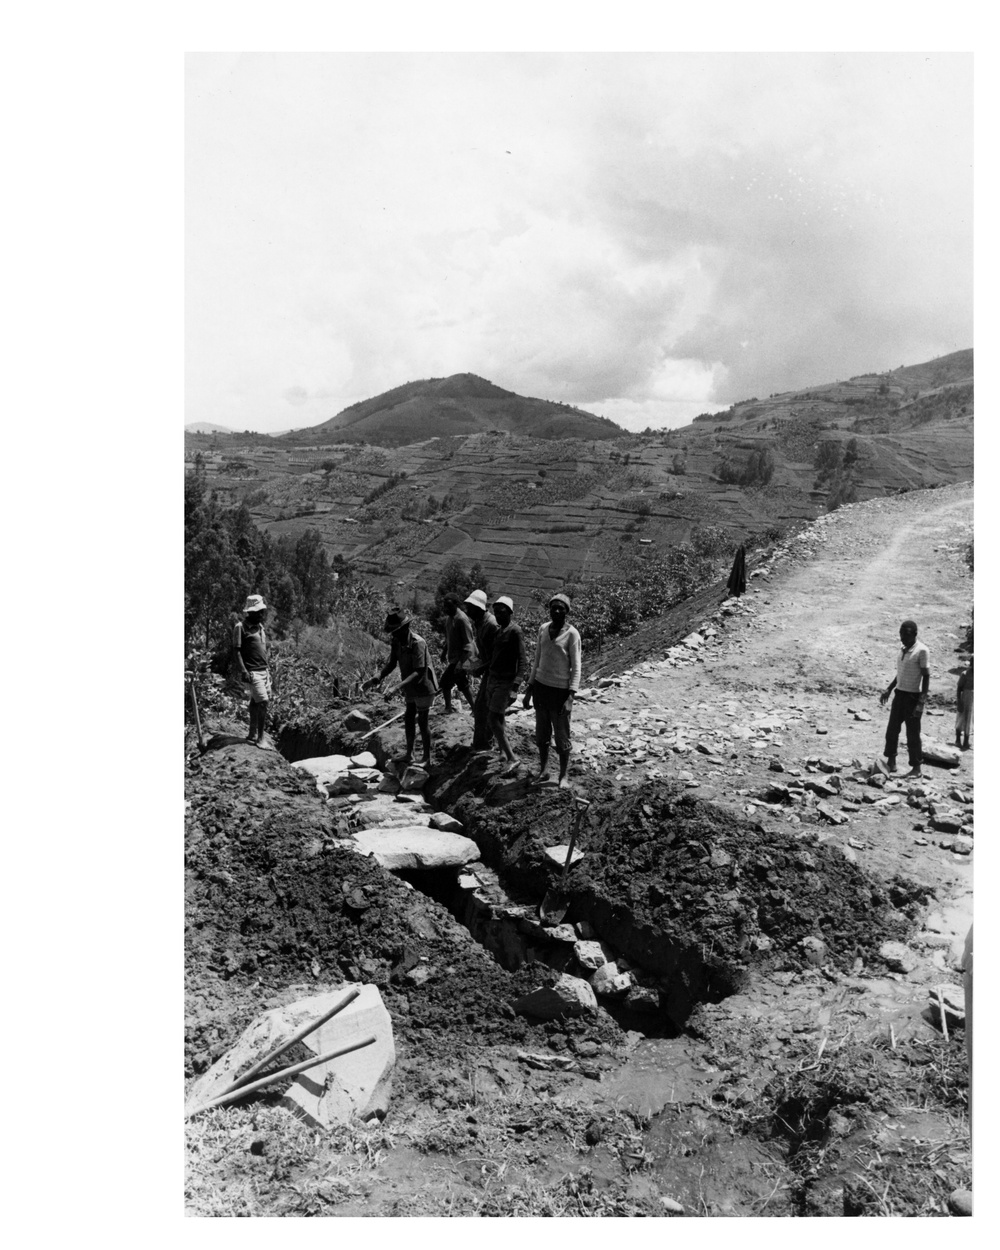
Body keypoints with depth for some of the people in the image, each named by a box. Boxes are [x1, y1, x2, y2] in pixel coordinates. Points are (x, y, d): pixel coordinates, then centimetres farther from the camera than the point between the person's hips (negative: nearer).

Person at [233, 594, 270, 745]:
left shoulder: (260, 626, 15)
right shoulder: (241, 627, -9)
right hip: (253, 672, -8)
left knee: (255, 702, 13)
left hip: (263, 671, 8)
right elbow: (236, 651, -12)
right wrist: (243, 671, -19)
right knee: (263, 703, -12)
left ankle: (252, 735, 22)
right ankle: (260, 739, -8)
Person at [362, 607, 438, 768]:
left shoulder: (417, 643, -27)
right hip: (411, 689, 8)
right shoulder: (397, 642, -4)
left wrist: (400, 686, -41)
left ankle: (426, 758, 12)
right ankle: (409, 754, 27)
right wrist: (376, 679, -15)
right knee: (408, 719, 14)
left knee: (422, 721, 0)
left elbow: (419, 672, -31)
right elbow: (391, 664, 0)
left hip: (423, 687, -8)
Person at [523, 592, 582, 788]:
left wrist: (571, 697, -18)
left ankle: (564, 775, 19)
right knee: (541, 734, 12)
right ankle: (544, 772, 26)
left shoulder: (571, 633, -9)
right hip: (540, 686, 5)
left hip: (560, 690, -5)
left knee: (562, 737, 4)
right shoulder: (543, 629, 6)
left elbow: (576, 667, -10)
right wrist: (529, 689, 12)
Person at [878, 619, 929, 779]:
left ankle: (916, 768, 11)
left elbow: (926, 677, -15)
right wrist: (888, 690, 14)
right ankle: (891, 762, 20)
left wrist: (922, 702, -19)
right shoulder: (903, 650, 9)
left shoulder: (921, 651, -14)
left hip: (913, 697, -7)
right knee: (892, 730, 10)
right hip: (899, 694, 7)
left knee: (912, 734, 1)